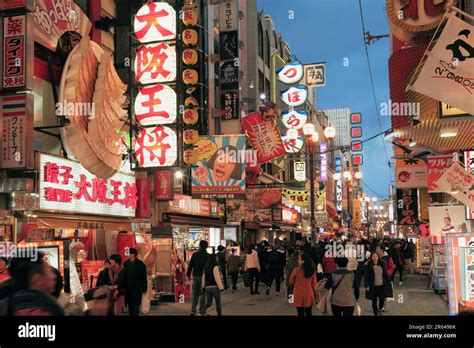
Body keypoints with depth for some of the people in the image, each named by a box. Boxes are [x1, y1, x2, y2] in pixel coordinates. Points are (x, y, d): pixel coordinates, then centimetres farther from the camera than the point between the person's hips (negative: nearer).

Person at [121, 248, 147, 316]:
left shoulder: (140, 264, -5)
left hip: (137, 289, -4)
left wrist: (144, 289, -7)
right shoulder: (126, 264, 6)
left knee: (135, 305, -6)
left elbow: (144, 277, -5)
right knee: (130, 305, 10)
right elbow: (123, 276, 8)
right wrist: (122, 287, 4)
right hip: (128, 289, 4)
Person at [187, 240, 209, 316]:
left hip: (195, 276, 3)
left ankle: (193, 310, 3)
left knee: (195, 294, 13)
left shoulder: (195, 254, 4)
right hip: (203, 276, -3)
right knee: (202, 294, 5)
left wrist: (188, 274, 12)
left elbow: (190, 265, 5)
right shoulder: (207, 255, -6)